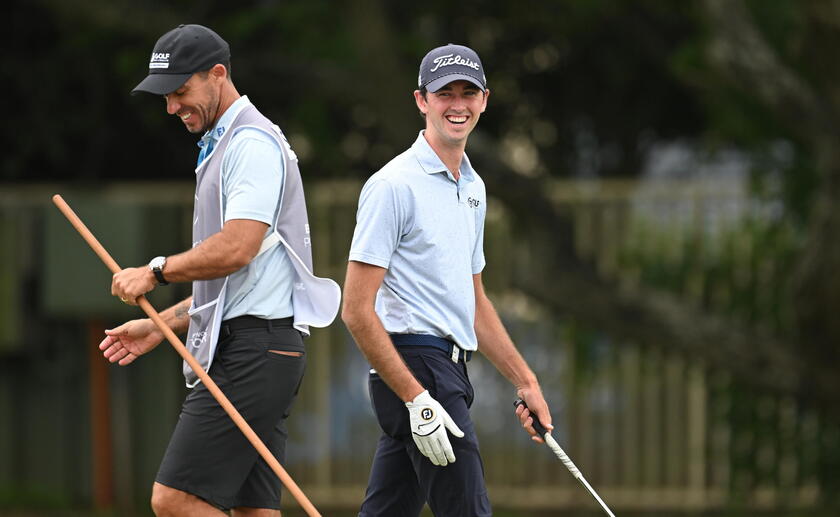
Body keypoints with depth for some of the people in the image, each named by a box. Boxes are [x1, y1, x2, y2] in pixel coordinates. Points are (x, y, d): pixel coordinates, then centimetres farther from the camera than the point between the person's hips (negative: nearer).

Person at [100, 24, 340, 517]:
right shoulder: (222, 148, 24)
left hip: (253, 349, -11)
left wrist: (157, 271, -9)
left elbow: (236, 249, -22)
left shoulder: (252, 143, -9)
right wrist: (162, 327, 23)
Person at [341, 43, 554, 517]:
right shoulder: (395, 185, -11)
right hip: (415, 367, -9)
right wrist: (417, 399, -21)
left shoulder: (472, 187, 17)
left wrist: (526, 382, 22)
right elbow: (357, 310, -15)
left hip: (450, 371, 9)